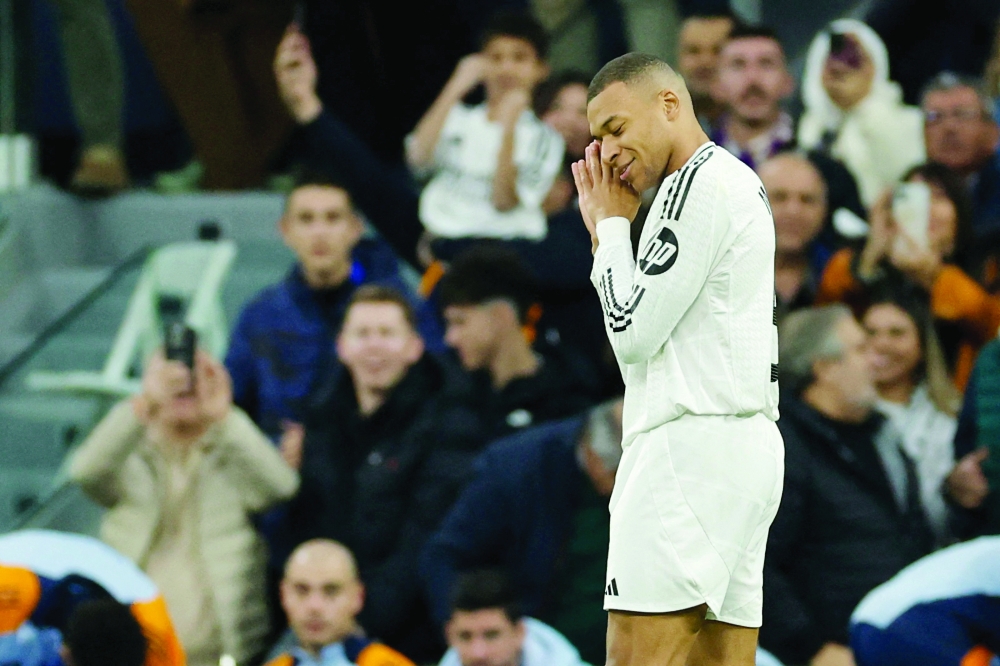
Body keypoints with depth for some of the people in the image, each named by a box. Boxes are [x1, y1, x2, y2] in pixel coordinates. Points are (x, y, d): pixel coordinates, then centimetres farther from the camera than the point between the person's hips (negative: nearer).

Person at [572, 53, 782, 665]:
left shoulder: (700, 182, -8)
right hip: (747, 447, 10)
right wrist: (606, 232, 20)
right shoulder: (739, 183, 23)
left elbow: (633, 332, -10)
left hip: (694, 445, -10)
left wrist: (614, 224, 2)